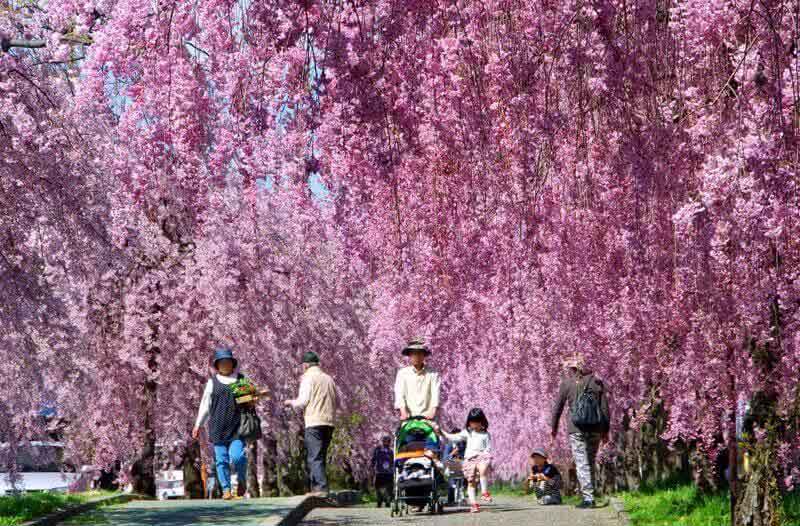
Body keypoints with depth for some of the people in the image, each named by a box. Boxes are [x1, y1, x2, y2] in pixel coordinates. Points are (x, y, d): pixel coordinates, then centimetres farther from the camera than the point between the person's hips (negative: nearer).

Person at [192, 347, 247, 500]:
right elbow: (205, 404, 11)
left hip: (237, 427, -1)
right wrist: (197, 425, 10)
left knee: (237, 456, -15)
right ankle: (226, 490, 8)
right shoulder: (213, 382, 8)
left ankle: (242, 480, 11)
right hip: (218, 428, 1)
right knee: (222, 459, -1)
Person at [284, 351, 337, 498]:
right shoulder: (329, 379, 16)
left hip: (314, 423, -7)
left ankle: (320, 488, -17)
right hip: (329, 423, 7)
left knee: (314, 458, -8)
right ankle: (317, 487, 13)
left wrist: (291, 402, 9)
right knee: (321, 457, 13)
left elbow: (302, 402, -10)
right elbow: (336, 402, 19)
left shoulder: (308, 378, -4)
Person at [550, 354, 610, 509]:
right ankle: (590, 495, 17)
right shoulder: (597, 382, 8)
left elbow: (558, 407, 6)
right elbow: (605, 408, 7)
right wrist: (605, 430, 13)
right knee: (590, 462, 15)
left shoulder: (567, 383, 1)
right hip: (596, 428, 3)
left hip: (577, 429, -3)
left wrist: (554, 427, 19)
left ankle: (588, 498, -12)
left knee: (582, 464, -4)